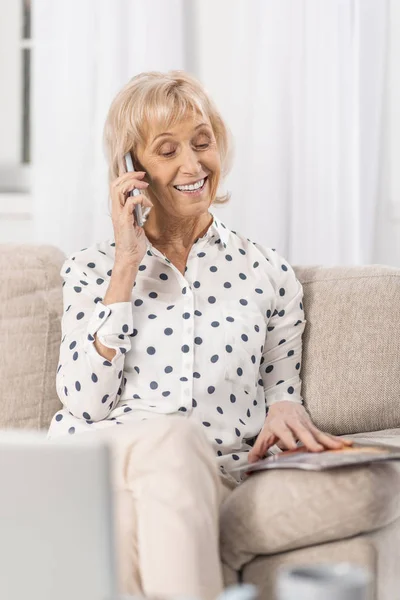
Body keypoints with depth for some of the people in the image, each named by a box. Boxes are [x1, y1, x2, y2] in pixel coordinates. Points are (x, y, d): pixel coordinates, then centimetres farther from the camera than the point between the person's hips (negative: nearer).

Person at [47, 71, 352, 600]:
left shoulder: (268, 274, 15)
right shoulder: (92, 269, 14)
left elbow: (282, 389, 20)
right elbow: (83, 402, 0)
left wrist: (284, 409, -6)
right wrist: (127, 266, 0)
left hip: (210, 477, 0)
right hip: (100, 462, 0)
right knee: (173, 434, -36)